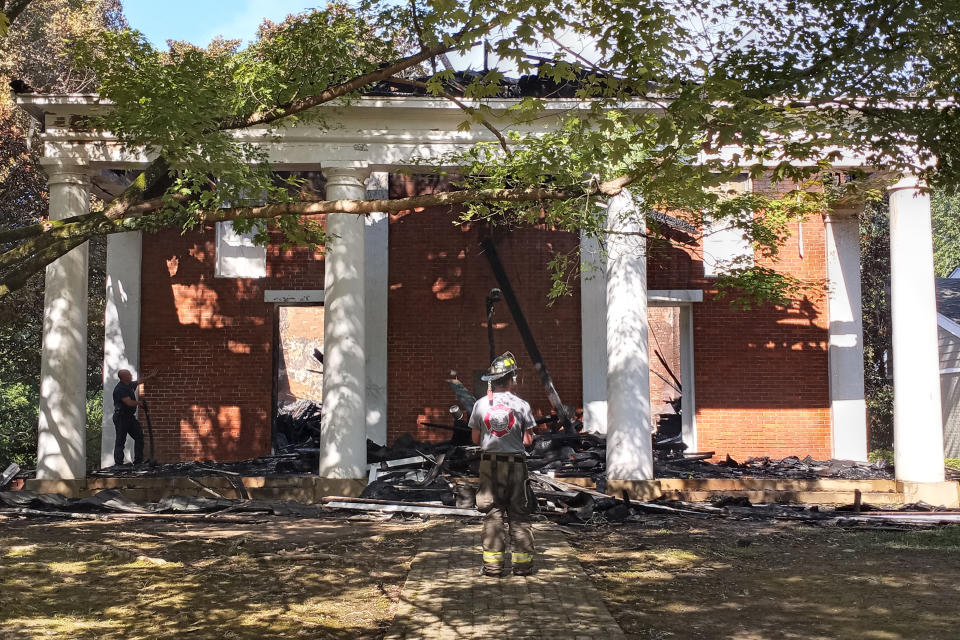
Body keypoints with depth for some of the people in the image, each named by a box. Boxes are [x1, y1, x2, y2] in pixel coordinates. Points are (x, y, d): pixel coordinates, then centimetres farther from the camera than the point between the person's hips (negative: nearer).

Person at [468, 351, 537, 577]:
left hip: (489, 463, 1)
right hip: (515, 463, -1)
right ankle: (522, 564, 9)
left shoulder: (481, 404, -1)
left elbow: (476, 439, 4)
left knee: (492, 514, 6)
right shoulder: (521, 405, -5)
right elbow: (528, 440, -3)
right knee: (519, 515, 7)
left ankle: (492, 564, 4)